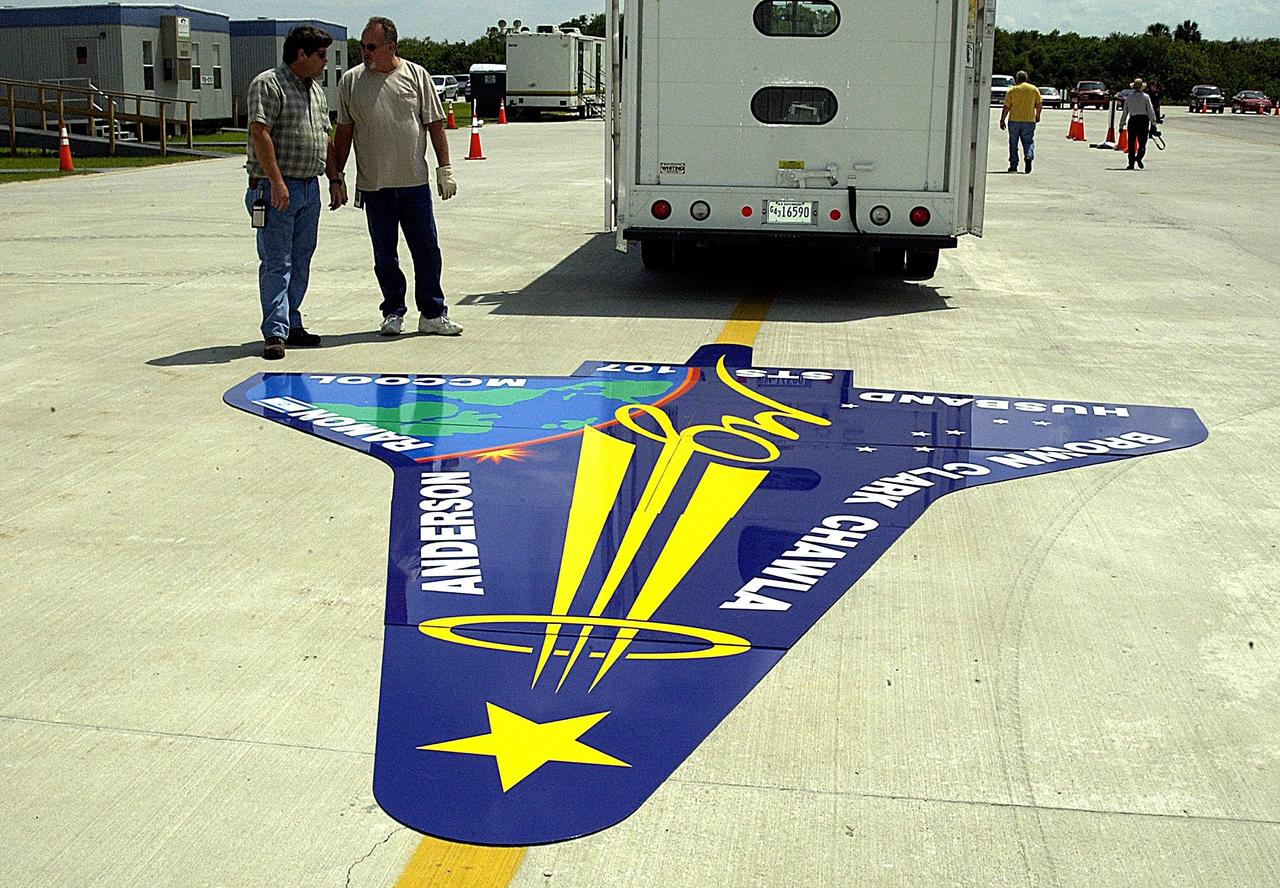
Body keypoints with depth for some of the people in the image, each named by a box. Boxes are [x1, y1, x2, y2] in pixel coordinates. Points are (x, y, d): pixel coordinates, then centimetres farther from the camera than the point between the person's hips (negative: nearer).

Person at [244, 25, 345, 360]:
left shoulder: (316, 91, 18)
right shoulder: (268, 84, -9)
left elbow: (325, 139, 24)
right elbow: (260, 134, -17)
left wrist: (335, 179, 19)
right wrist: (277, 182, -23)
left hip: (309, 188, 8)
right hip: (276, 189, -8)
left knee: (300, 263, 12)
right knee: (277, 263, -7)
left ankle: (292, 325, 20)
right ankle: (275, 333, -7)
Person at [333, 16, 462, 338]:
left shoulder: (416, 75, 2)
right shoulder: (351, 81, 4)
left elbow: (435, 125, 5)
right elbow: (343, 133, 9)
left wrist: (444, 168, 1)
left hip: (415, 182, -1)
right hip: (374, 186, 1)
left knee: (427, 251, 2)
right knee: (384, 256, 7)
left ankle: (432, 314, 11)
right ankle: (393, 314, 19)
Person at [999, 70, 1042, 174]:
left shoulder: (1012, 90, -1)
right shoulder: (1034, 89, 4)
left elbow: (1006, 107, -4)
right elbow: (1039, 104, 5)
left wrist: (1002, 120, 3)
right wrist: (1037, 115, 21)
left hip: (1014, 120, -1)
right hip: (1029, 120, 1)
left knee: (1013, 143, 9)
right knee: (1028, 141, 8)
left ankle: (1013, 165, 8)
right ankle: (1029, 157, -19)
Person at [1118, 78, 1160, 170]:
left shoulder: (1128, 97, 6)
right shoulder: (1145, 97, 1)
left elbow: (1124, 112, 8)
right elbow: (1150, 110, -3)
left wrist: (1121, 124, 13)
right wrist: (1153, 121, 1)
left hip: (1132, 120, 1)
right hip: (1143, 119, -1)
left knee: (1131, 143, 6)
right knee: (1142, 142, 2)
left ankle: (1131, 163, 2)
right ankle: (1139, 157, -26)